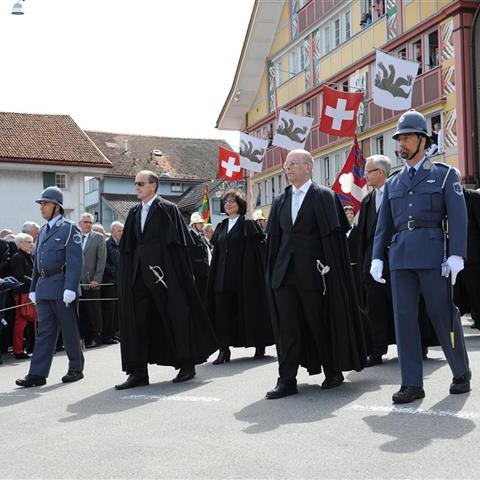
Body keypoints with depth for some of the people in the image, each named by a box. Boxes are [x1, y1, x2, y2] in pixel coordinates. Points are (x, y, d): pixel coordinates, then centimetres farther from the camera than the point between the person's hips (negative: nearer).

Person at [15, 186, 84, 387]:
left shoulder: (69, 229, -4)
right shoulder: (43, 231, 18)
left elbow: (75, 262, -12)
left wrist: (70, 288, -20)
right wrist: (33, 288, 18)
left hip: (61, 287, -7)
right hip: (43, 288, 7)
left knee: (69, 330, 3)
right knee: (44, 331, 4)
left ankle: (76, 369, 15)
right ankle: (37, 374, 3)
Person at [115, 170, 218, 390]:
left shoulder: (168, 209, -4)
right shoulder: (134, 213, 15)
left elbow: (177, 243, -9)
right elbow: (127, 247, 15)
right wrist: (128, 274, 7)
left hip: (166, 273, -6)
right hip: (139, 275, 6)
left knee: (175, 318, 1)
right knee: (137, 321, 2)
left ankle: (187, 365, 15)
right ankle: (138, 372, 6)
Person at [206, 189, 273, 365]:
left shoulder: (248, 224, -1)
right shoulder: (221, 227, 16)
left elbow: (258, 247, -7)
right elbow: (216, 252, 18)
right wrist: (214, 276, 10)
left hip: (244, 273, -5)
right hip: (223, 276, 5)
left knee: (250, 308, 0)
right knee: (222, 311, -2)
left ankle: (260, 346, 12)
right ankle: (224, 349, -1)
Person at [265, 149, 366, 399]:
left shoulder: (324, 197, -3)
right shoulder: (281, 201, 13)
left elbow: (333, 235, -7)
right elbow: (274, 238, 14)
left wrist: (329, 270, -13)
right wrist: (273, 271, 8)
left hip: (312, 272, -4)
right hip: (284, 273, 5)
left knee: (320, 322, 6)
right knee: (287, 325, 1)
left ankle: (333, 372, 23)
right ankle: (287, 380, 4)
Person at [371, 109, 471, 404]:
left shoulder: (445, 175, 4)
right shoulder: (393, 183, 17)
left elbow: (458, 217, -4)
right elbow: (384, 225, 16)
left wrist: (457, 256, -13)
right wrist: (377, 258, 6)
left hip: (433, 254, -4)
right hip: (400, 256, 4)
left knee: (444, 315, 3)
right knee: (404, 317, 0)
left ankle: (462, 374, 22)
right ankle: (412, 384, 4)